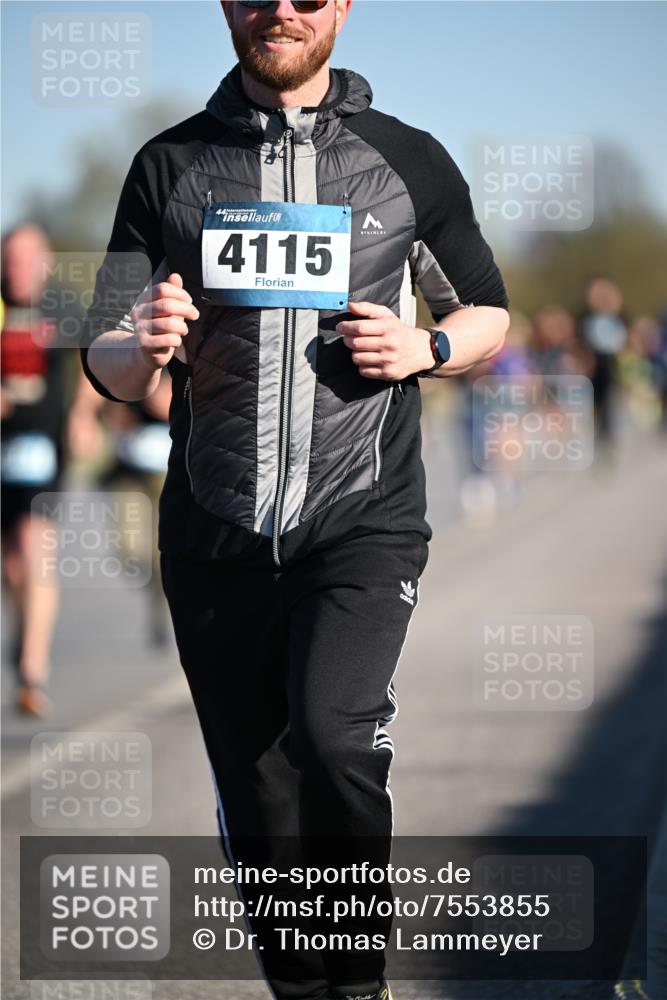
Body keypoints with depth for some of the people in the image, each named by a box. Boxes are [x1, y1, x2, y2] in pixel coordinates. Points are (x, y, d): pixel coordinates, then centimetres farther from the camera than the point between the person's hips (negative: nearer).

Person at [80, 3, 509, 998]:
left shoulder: (409, 160, 6)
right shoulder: (170, 165, 8)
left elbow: (488, 310, 17)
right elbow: (105, 364, 10)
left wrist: (425, 347, -5)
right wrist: (142, 347, -14)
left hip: (364, 518, -2)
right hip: (216, 533, 2)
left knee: (332, 730, -24)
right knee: (256, 801, 8)